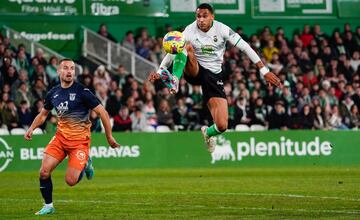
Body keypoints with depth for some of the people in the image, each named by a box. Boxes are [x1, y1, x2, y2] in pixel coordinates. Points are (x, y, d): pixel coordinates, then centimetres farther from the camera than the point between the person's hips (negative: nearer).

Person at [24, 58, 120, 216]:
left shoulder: (82, 92, -12)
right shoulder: (53, 93, 5)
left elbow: (102, 112, -9)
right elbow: (43, 114, 22)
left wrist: (109, 137, -7)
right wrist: (31, 128, 6)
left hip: (80, 139, -5)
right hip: (61, 136, 5)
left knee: (71, 181, -11)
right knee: (44, 171, -11)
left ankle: (86, 164, 21)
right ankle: (48, 206, 8)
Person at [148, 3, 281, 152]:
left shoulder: (221, 29, -9)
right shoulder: (190, 31, -9)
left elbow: (245, 48, -8)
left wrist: (264, 71, -12)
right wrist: (159, 71, -25)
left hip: (214, 76, 1)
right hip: (194, 71, -1)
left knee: (222, 126, -12)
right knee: (187, 45, -31)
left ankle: (208, 133, 24)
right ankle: (174, 80, -46)